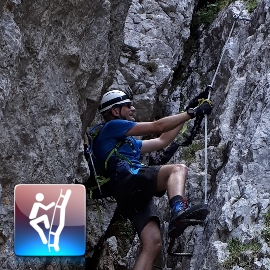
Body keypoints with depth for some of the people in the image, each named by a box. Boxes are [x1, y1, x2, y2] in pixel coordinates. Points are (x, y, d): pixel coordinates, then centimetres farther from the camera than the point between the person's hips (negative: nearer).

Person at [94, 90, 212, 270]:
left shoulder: (128, 141, 37)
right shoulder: (112, 126, 10)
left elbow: (162, 141, 40)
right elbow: (157, 127, 4)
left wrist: (188, 114, 40)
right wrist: (192, 113, 10)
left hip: (138, 196, 8)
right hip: (128, 182, -8)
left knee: (153, 244, -8)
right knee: (178, 169, -22)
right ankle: (178, 211, -50)